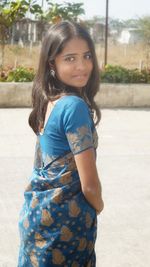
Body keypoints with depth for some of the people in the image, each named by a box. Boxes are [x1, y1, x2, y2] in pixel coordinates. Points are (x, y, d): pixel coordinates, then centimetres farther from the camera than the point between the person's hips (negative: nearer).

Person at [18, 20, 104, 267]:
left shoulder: (48, 101, 2)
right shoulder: (75, 106, -22)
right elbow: (89, 184, -21)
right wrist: (98, 206, 1)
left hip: (36, 210, 8)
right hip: (65, 218, -8)